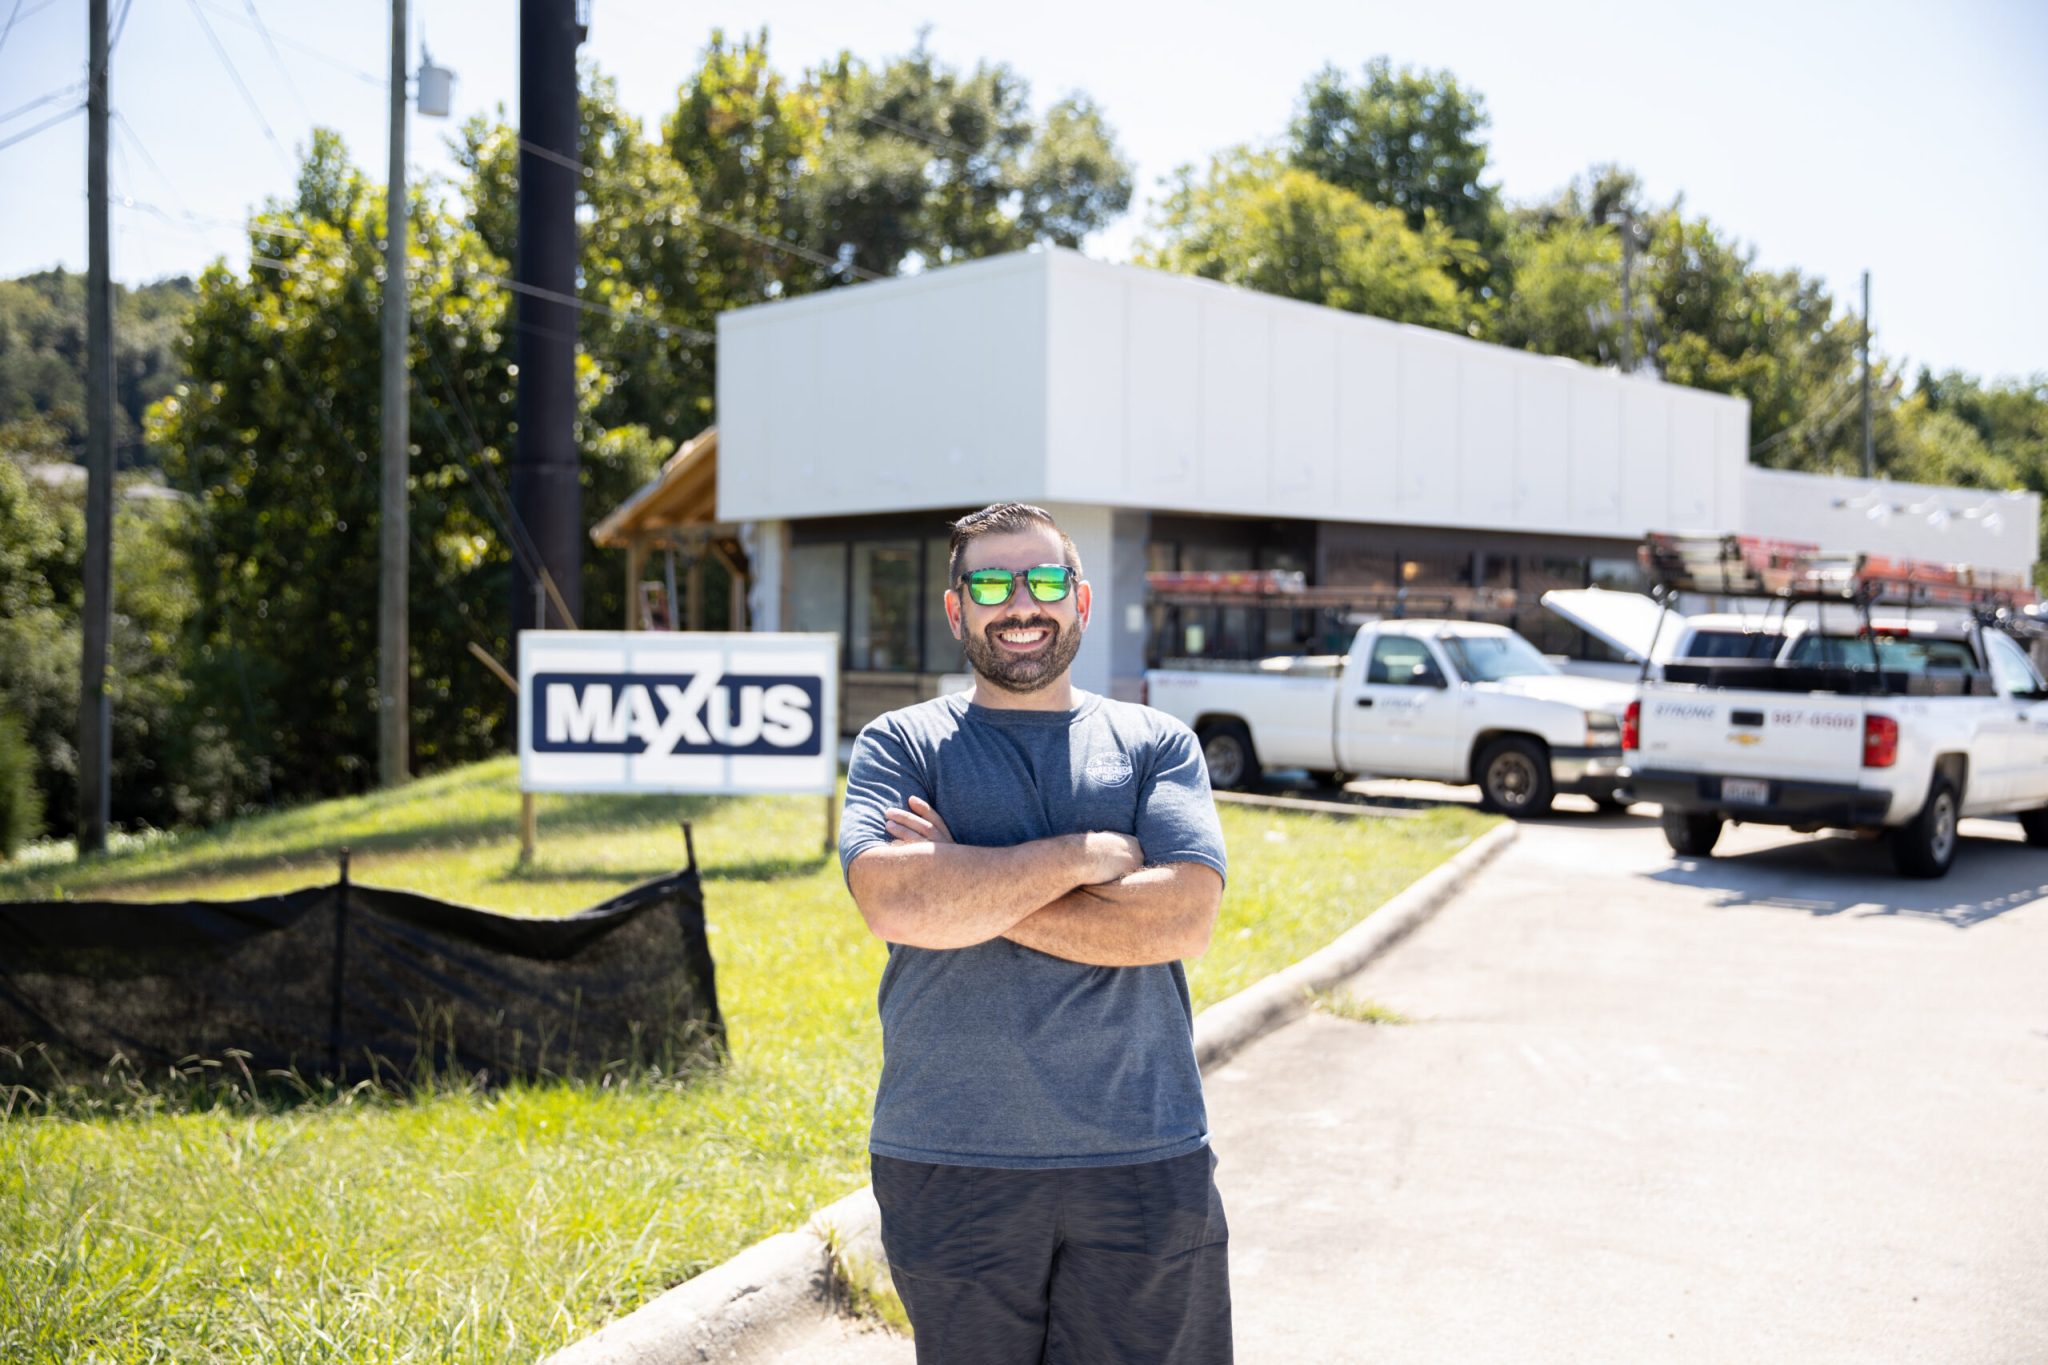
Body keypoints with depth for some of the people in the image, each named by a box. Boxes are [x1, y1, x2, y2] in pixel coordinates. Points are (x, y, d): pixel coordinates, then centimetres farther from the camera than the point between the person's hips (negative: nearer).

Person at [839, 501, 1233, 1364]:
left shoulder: (1155, 744, 7)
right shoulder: (900, 744, 4)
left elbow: (1185, 916, -10)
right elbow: (893, 901, -15)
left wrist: (972, 889, -11)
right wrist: (1087, 854, -11)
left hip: (1141, 1161, 1)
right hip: (950, 1165, 0)